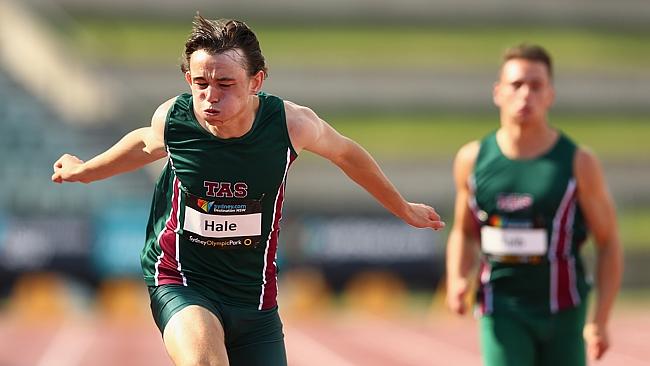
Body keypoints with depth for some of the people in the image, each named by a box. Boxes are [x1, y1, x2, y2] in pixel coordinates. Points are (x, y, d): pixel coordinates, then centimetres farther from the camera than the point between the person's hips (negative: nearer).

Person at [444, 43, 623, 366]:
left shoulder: (578, 163, -6)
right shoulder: (472, 160, 0)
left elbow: (608, 243, -2)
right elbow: (463, 232, 15)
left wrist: (600, 320, -11)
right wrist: (457, 281, -5)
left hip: (562, 313, 0)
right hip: (502, 311, 0)